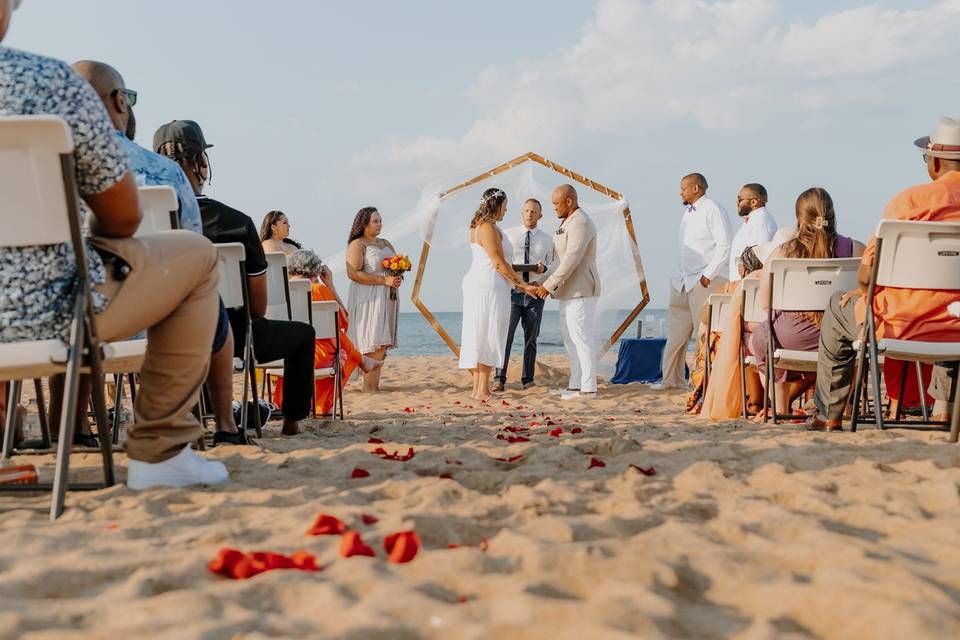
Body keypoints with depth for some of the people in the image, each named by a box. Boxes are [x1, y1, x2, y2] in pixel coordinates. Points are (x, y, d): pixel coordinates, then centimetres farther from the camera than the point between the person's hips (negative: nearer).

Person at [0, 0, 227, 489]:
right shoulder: (52, 81, -15)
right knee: (197, 254, 14)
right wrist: (89, 233, 18)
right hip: (43, 312, -6)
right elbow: (124, 217, -6)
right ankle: (158, 450, 15)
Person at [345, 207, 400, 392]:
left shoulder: (386, 244, 20)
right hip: (368, 299, -8)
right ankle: (369, 386, -12)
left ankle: (374, 385, 6)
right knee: (374, 344, -14)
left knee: (382, 345, 4)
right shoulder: (357, 244, -5)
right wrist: (384, 280, -19)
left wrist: (398, 277, 2)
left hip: (387, 299, 8)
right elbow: (353, 273, -16)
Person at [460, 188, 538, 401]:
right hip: (488, 288, -10)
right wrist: (523, 284, -7)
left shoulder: (482, 226, 18)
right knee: (488, 337, -5)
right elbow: (500, 264, -15)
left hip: (480, 286, 10)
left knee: (479, 338, 11)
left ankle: (478, 388, 15)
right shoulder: (488, 228, -14)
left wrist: (518, 284, 17)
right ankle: (482, 391, -3)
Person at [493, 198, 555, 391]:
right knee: (505, 336, -11)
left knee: (531, 338, 7)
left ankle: (528, 379, 13)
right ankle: (499, 379, -8)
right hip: (512, 293, -2)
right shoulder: (507, 235, 5)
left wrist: (544, 268, -12)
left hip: (535, 294, 2)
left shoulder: (547, 240, 9)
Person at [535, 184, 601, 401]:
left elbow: (572, 259, -22)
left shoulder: (580, 223, -15)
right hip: (569, 291, 11)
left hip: (580, 291, -11)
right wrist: (545, 281, 12)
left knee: (581, 339, -8)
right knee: (569, 338, 13)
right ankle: (575, 384, 19)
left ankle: (587, 388, -5)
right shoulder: (567, 223, 18)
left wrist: (549, 285, -20)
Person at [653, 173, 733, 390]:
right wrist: (681, 275, 15)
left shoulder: (713, 211, -10)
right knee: (676, 331, 9)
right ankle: (671, 379, 16)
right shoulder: (688, 212, 17)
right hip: (684, 279, 9)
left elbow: (725, 246, -16)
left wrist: (709, 275, -19)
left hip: (706, 281, -9)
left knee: (706, 332, -5)